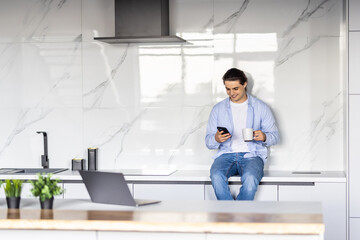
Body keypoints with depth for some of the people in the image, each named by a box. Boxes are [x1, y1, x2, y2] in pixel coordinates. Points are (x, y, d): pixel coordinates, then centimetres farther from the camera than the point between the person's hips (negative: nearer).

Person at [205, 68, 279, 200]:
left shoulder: (261, 107, 10)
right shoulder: (218, 109, 14)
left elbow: (275, 136, 10)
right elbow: (208, 142, 12)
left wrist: (264, 137, -14)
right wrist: (216, 139, -13)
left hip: (251, 154, -1)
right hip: (226, 154, 1)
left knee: (250, 179, -36)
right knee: (217, 177, -33)